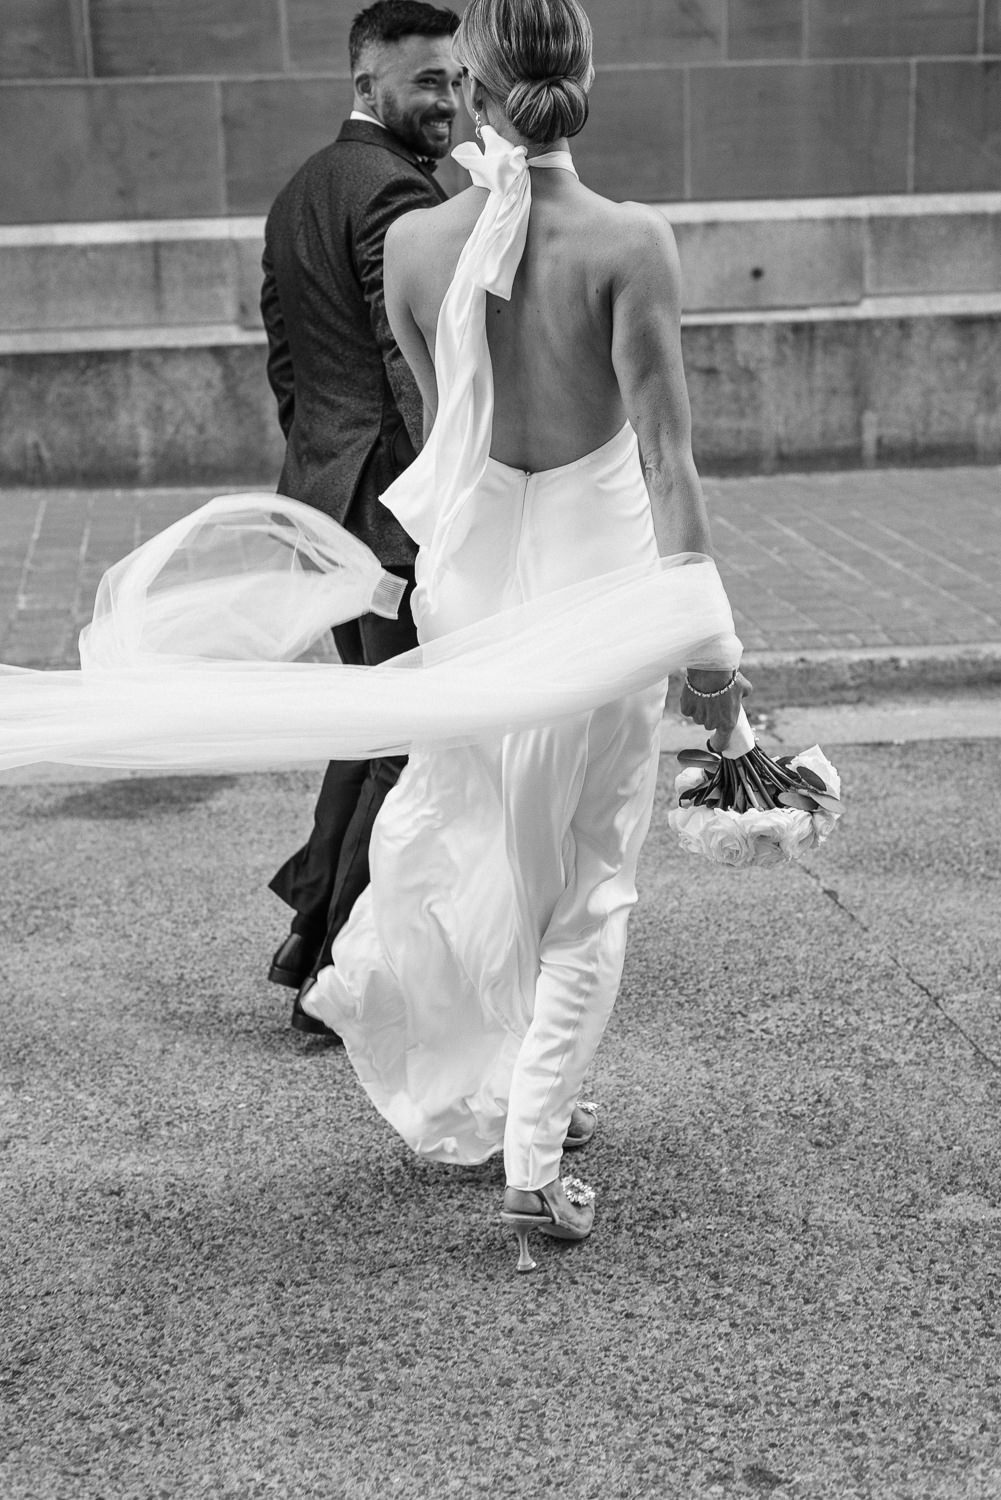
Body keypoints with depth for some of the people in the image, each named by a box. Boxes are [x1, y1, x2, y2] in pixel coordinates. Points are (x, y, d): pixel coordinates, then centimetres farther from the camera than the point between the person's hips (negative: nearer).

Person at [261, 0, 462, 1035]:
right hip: (396, 506, -10)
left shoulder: (296, 194, 16)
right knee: (413, 744, 0)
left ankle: (313, 931, 26)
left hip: (324, 498, 10)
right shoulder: (394, 191, -14)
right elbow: (418, 367, -21)